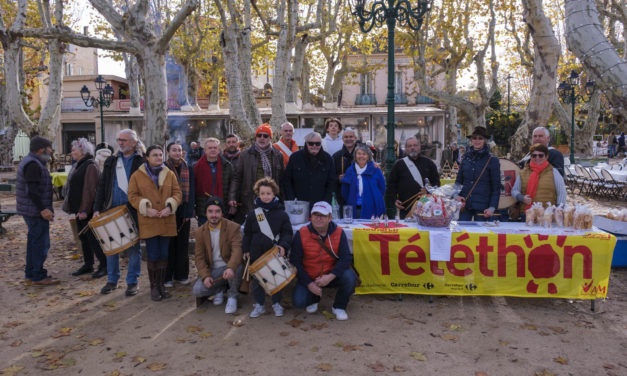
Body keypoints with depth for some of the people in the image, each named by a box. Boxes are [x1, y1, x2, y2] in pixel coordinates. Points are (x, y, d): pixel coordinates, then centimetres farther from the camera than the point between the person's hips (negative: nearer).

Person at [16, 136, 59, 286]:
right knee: (41, 243, -6)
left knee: (34, 241, 17)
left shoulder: (30, 161, 16)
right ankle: (38, 276, 1)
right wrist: (42, 209, -24)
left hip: (30, 210, 11)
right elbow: (31, 190, -24)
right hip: (35, 211, -11)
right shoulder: (33, 164, -18)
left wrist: (44, 208, 20)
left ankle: (30, 274, 26)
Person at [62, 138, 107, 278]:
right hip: (79, 209, 10)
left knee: (92, 237, -5)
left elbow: (90, 190, -21)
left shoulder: (90, 166, -15)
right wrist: (72, 207, 18)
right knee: (83, 237, 14)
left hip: (88, 210, -10)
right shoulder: (78, 165, 15)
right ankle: (88, 264, 24)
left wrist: (84, 210, -22)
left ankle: (104, 265, 5)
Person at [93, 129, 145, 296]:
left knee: (133, 247, 4)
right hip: (112, 210, 4)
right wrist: (97, 209, 3)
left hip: (133, 212, -4)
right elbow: (102, 186, 11)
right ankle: (112, 280, 24)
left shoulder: (142, 161, -2)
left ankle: (132, 282, 16)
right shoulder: (111, 161, 12)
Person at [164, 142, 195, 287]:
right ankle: (167, 277, 9)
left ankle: (181, 274, 18)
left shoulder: (188, 169, 8)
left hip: (184, 210, 3)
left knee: (183, 243, 7)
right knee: (169, 244, 0)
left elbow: (192, 190, 5)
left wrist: (189, 211, -3)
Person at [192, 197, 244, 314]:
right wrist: (205, 276, -16)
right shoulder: (200, 232, 3)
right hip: (212, 270, 3)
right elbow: (199, 257, 1)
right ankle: (219, 289, 13)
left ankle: (232, 296, -5)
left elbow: (237, 250, -23)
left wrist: (230, 268, -43)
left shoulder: (233, 227, -9)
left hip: (230, 269, -3)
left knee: (236, 269, -37)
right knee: (196, 290, -21)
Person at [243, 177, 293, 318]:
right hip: (257, 253, 2)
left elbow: (287, 232, -3)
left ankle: (277, 303, 25)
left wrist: (283, 245, -17)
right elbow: (247, 234, 9)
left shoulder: (281, 214, -2)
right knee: (257, 280, 9)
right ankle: (259, 305, 23)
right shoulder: (253, 214, 3)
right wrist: (246, 250, 5)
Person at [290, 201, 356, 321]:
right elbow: (295, 261, -10)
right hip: (308, 277, 0)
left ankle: (339, 307, 1)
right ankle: (314, 299, 18)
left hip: (331, 276, 0)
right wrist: (309, 284, -17)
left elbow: (346, 257, -14)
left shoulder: (339, 232, -10)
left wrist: (330, 277, -28)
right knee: (298, 301, -22)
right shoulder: (301, 234, -12)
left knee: (349, 277, -29)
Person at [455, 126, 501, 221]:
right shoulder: (466, 158, 8)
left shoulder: (492, 161, -1)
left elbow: (496, 188, -1)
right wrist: (457, 195, -1)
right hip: (464, 204, 3)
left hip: (482, 207, -3)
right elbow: (459, 180, 16)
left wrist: (492, 207, -9)